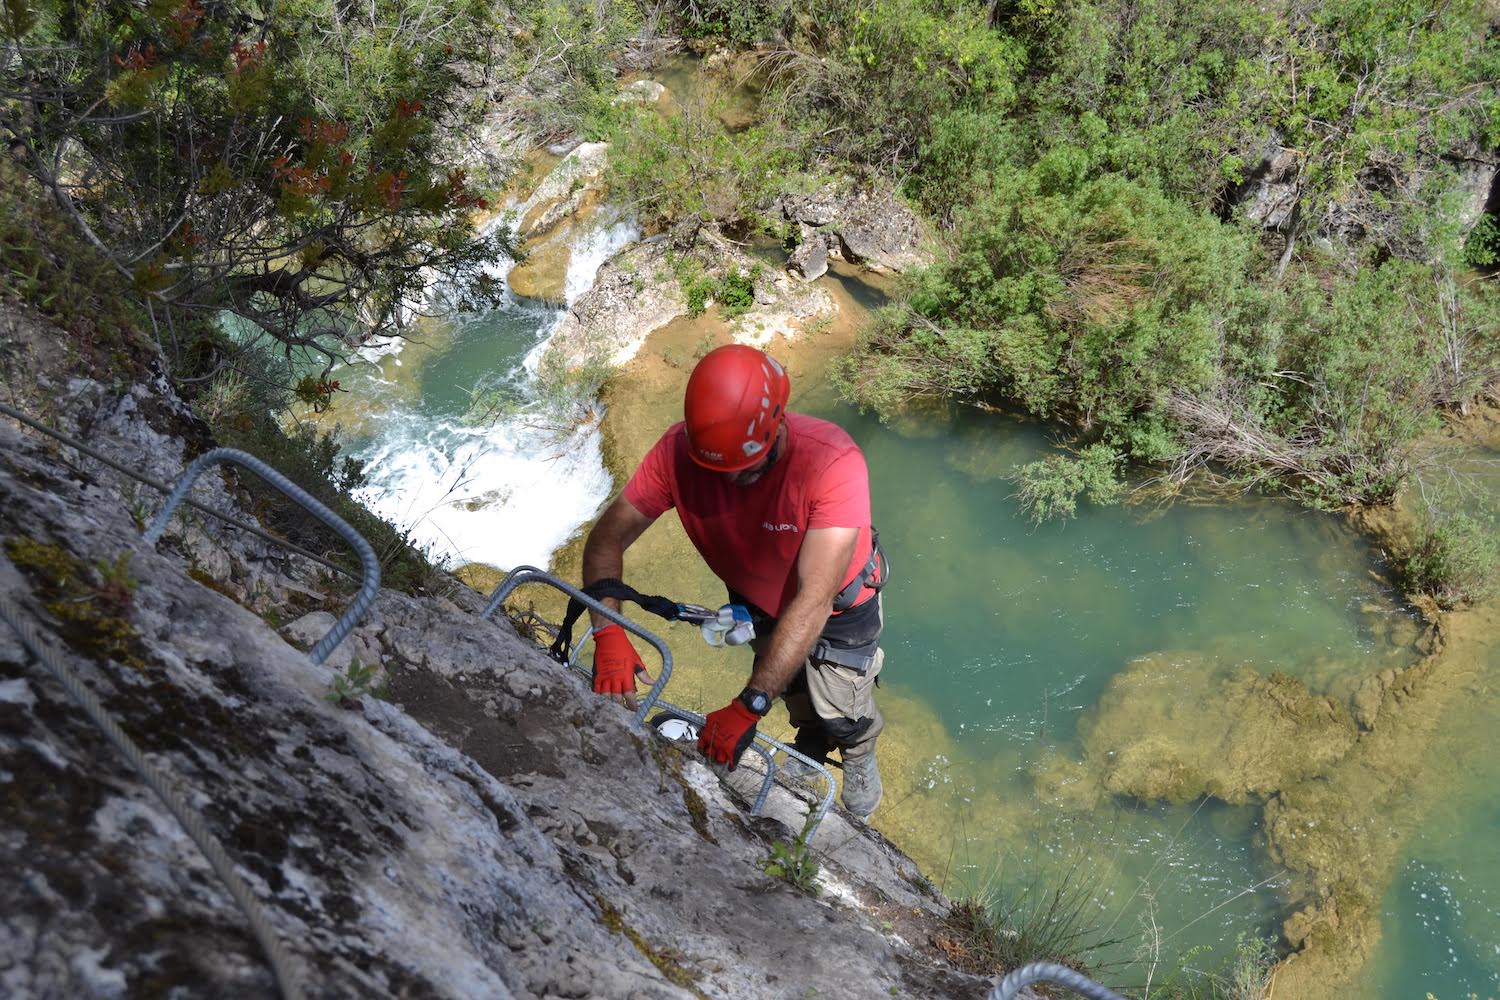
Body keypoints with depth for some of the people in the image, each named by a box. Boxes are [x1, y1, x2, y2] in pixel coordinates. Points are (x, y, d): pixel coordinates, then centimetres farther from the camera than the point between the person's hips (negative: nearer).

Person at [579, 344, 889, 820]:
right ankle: (812, 745, 59)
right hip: (758, 600, 3)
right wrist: (607, 631, -41)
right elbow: (607, 538, -24)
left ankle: (860, 754, 47)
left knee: (841, 714, 9)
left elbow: (814, 602, -44)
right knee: (797, 697, 23)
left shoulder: (834, 463, -43)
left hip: (839, 603, -3)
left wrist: (748, 708, -47)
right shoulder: (680, 449, -33)